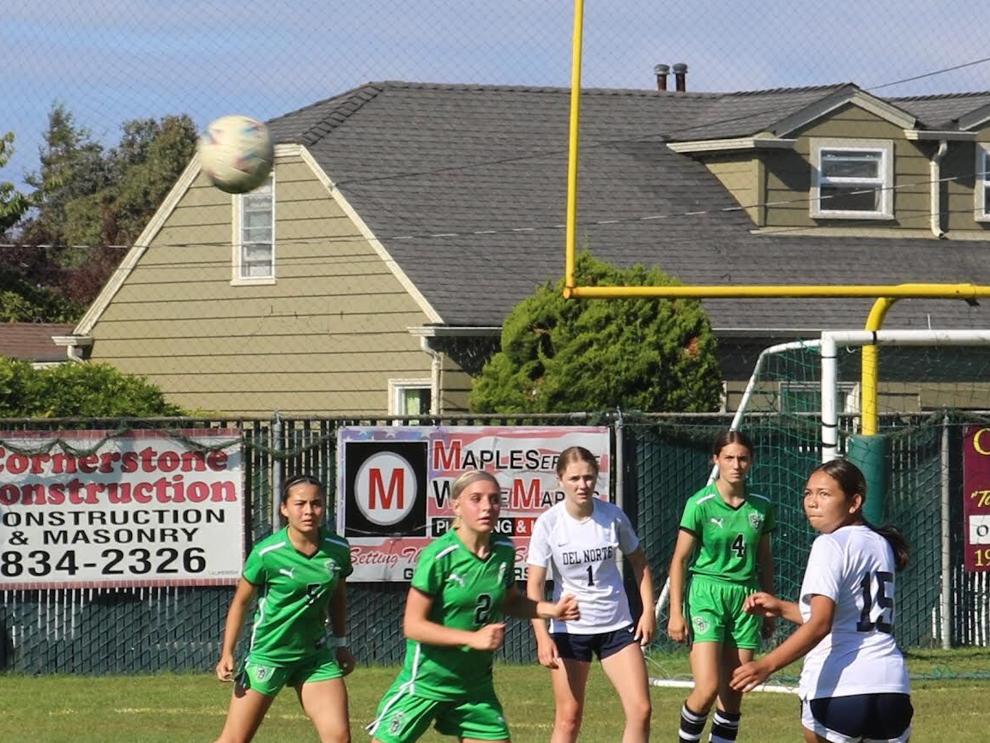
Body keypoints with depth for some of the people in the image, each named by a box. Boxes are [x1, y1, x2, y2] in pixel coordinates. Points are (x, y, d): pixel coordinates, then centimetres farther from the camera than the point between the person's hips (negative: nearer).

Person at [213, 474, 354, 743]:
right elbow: (241, 602, -3)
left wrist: (340, 644, 18)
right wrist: (227, 654, -7)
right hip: (267, 654, -4)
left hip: (316, 655, 4)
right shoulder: (266, 553, -16)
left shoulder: (338, 549, -5)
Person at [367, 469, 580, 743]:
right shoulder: (438, 556, -18)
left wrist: (552, 609, 1)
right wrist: (473, 638, -25)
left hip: (475, 686, 5)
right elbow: (413, 625, -18)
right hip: (426, 681, -5)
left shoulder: (504, 551, -1)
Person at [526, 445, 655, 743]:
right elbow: (534, 585, -11)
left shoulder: (613, 515, -4)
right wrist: (542, 637, -21)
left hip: (617, 626, 2)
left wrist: (648, 610, 2)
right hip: (569, 628, -2)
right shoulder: (548, 523, -11)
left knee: (641, 710, -6)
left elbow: (638, 562, 11)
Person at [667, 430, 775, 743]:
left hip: (746, 599, 4)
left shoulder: (761, 507, 5)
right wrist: (676, 613, -7)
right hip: (707, 592, -4)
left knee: (733, 694, 4)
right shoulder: (700, 504, -7)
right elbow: (679, 559, -3)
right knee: (707, 688, -16)